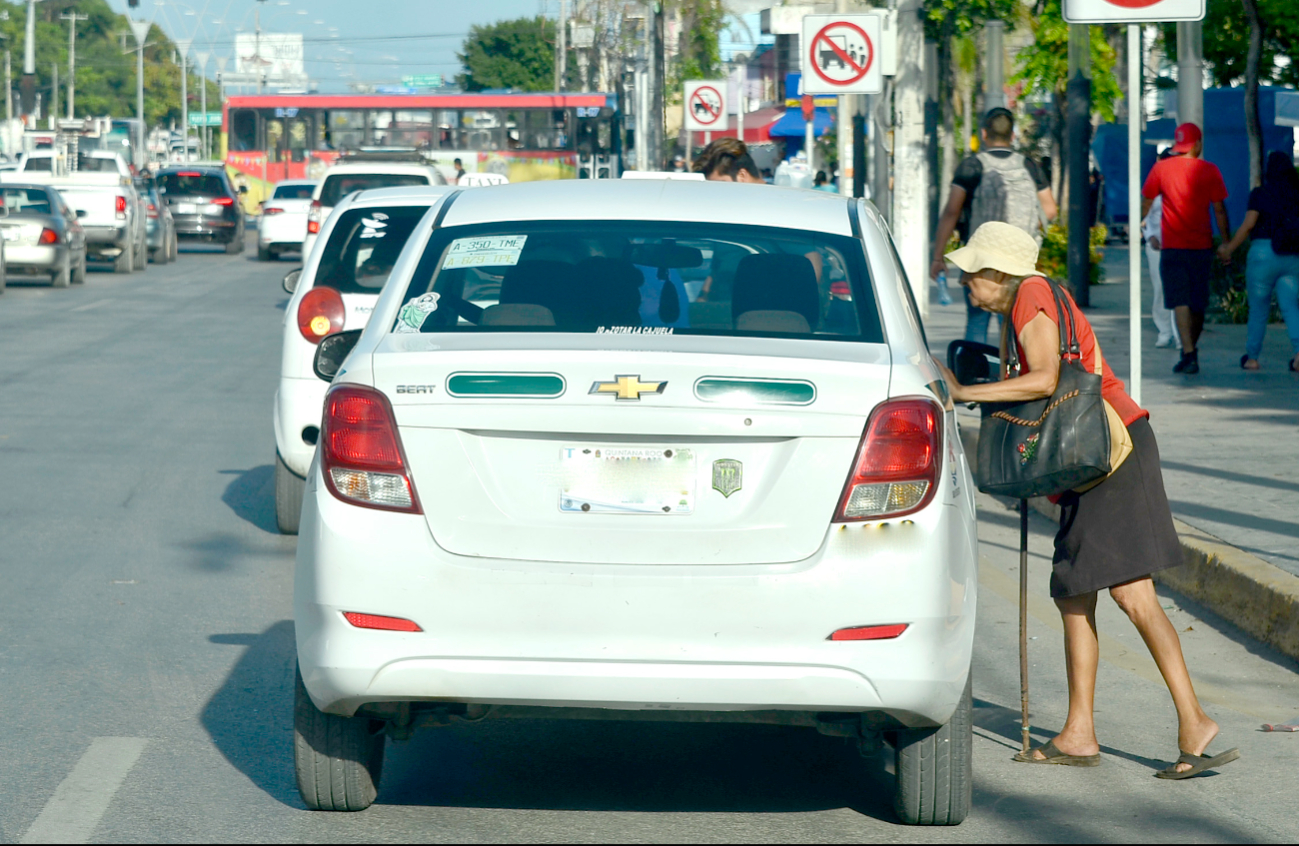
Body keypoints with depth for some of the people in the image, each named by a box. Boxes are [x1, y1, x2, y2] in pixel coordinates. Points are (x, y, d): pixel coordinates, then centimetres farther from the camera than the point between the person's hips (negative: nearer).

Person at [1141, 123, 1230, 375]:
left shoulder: (1161, 169, -1)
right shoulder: (1209, 171, -1)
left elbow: (1145, 204, 7)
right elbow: (1219, 210, 0)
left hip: (1173, 246, -1)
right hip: (1202, 245, 1)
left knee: (1180, 302, -6)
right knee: (1198, 304, 14)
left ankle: (1189, 355, -19)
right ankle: (1190, 352, 25)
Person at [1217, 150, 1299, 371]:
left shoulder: (1260, 194, -3)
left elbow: (1248, 225, -9)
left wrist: (1229, 249, 0)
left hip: (1263, 253, -2)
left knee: (1258, 308, 9)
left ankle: (1252, 357, 16)